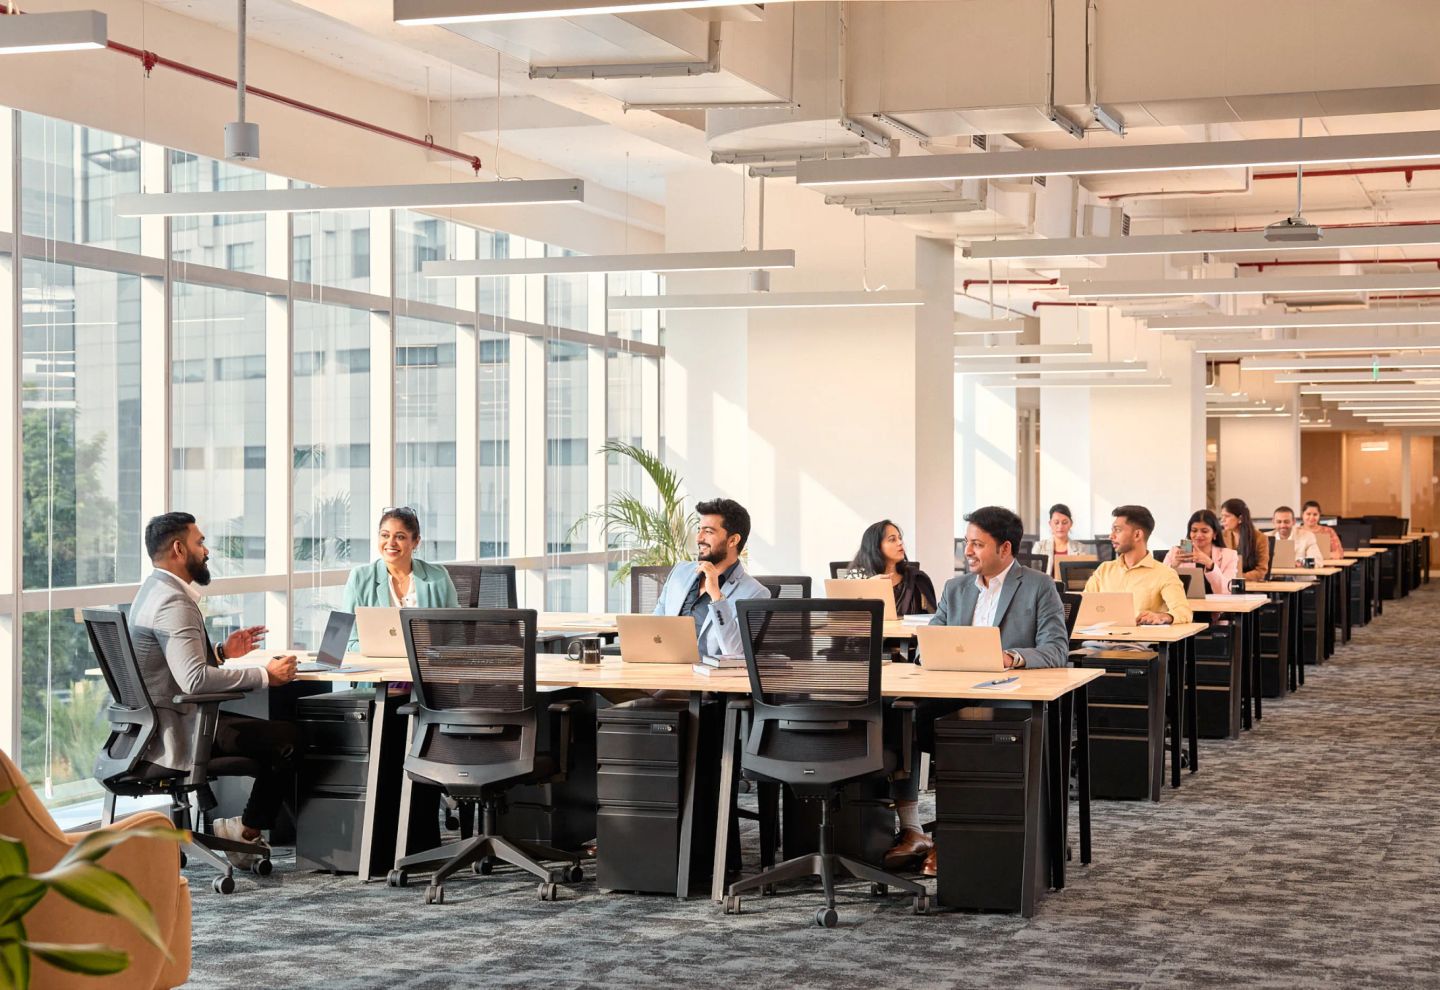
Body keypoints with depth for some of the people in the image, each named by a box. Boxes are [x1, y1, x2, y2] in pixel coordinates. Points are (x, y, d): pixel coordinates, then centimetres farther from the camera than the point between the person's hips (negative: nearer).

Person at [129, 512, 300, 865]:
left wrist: (222, 651, 12)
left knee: (272, 728, 15)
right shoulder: (173, 602, -20)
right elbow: (194, 679, -31)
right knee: (287, 739, -13)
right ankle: (246, 831, 1)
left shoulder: (156, 591, 14)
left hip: (157, 726, 11)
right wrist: (265, 675, -24)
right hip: (176, 732, -11)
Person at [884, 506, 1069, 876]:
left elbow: (1057, 650, -7)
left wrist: (1014, 658, -27)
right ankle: (911, 832, -22)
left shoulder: (1040, 588, 4)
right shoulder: (954, 588, 20)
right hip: (952, 700, 5)